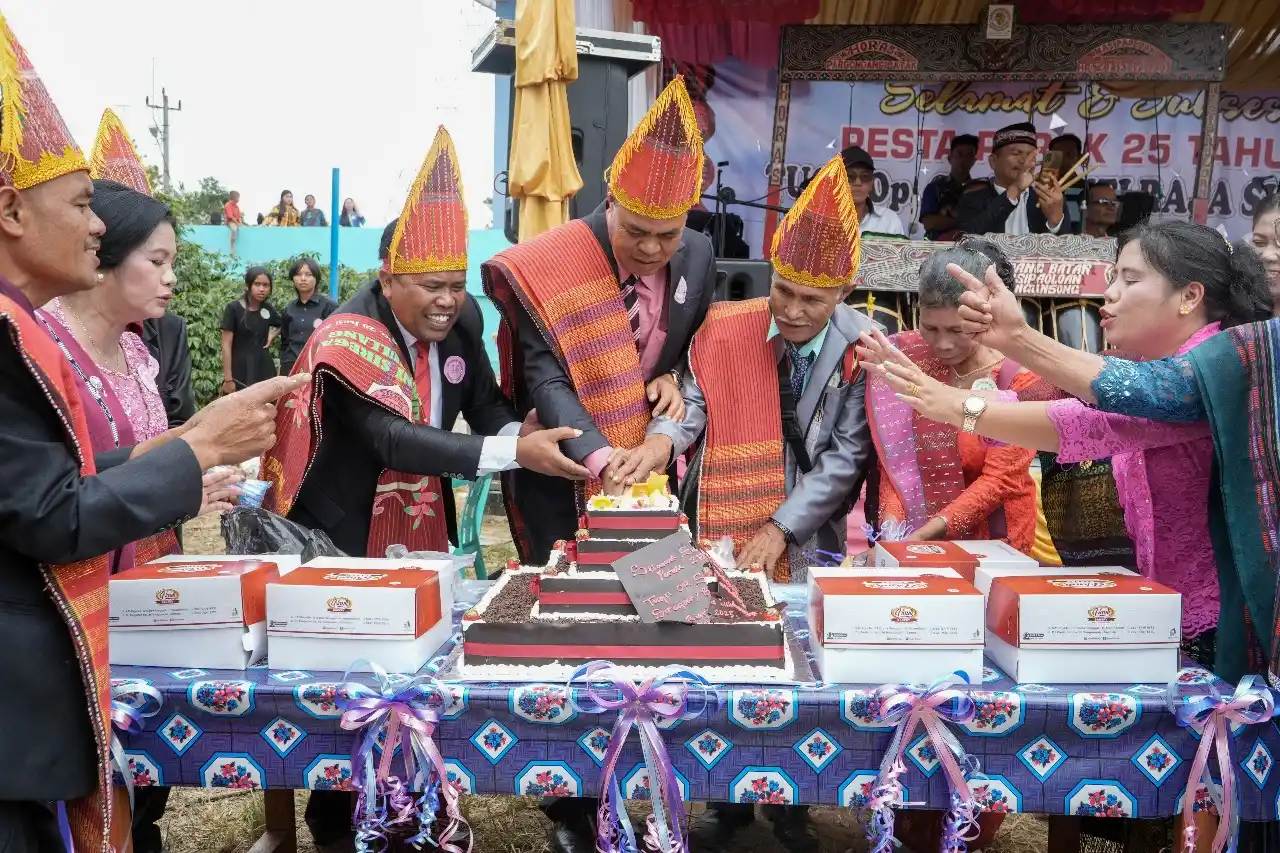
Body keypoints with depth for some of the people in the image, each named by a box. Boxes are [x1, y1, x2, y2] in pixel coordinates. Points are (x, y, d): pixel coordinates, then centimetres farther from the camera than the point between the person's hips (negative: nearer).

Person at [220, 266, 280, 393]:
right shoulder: (233, 308, -6)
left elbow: (281, 325, 29)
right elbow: (226, 345, -7)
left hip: (264, 369, 5)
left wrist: (272, 334, 6)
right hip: (240, 372, -5)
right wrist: (228, 378, -11)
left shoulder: (267, 309, 8)